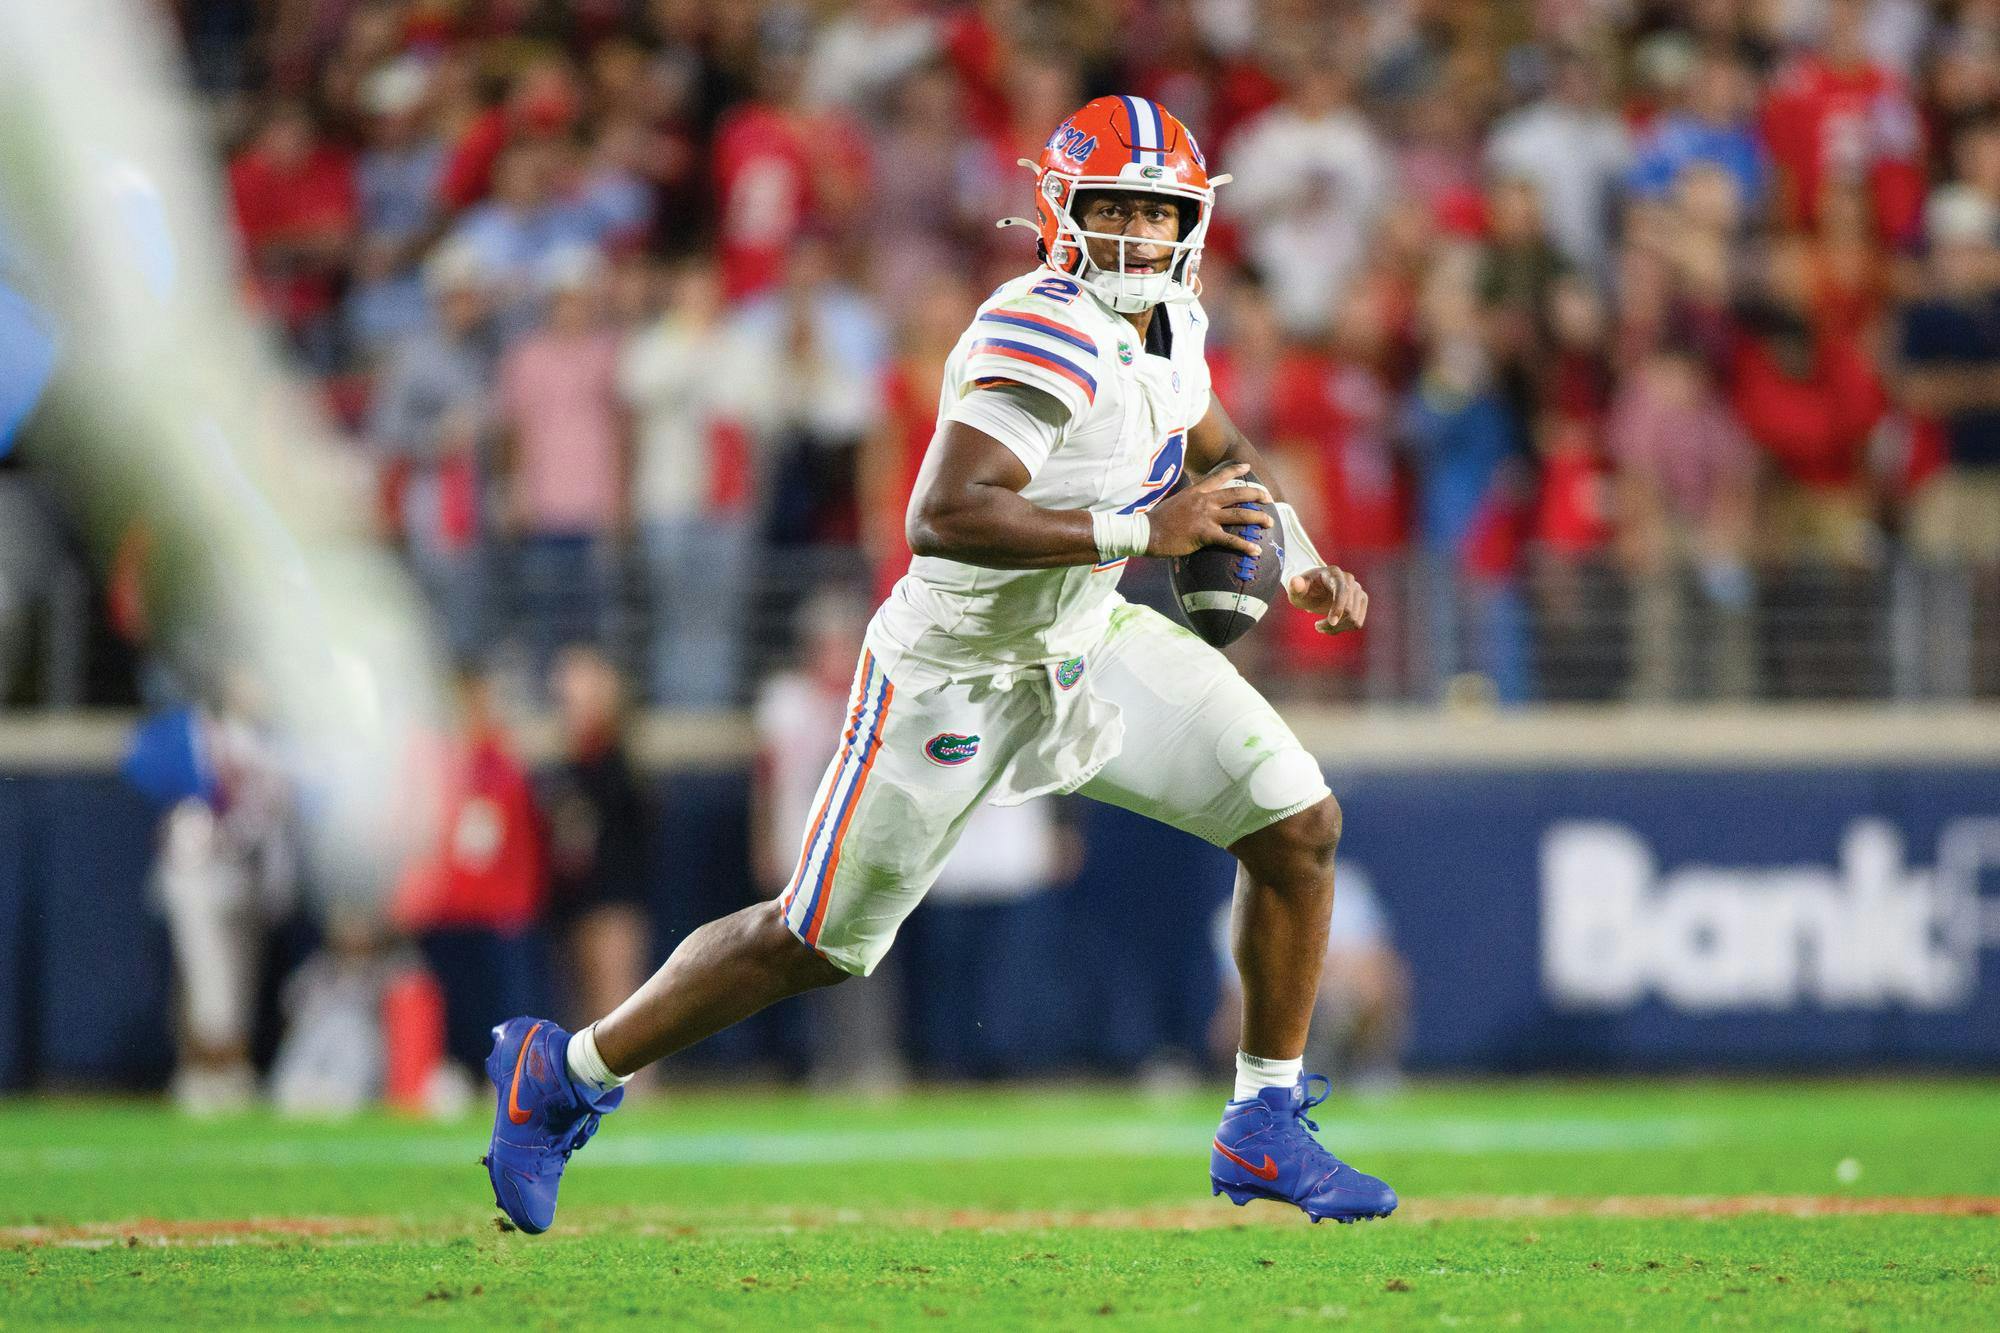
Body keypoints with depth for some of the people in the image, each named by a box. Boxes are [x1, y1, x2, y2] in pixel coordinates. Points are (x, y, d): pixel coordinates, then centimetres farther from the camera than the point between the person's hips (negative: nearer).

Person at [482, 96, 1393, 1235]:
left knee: (1302, 825, -1)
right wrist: (1143, 529, -37)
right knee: (818, 945, 2)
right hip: (961, 682, -8)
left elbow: (1214, 446, 21)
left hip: (1088, 645, 8)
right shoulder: (1046, 338, -29)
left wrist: (1299, 562, 6)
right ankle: (560, 1077, 22)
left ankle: (1267, 1132, 12)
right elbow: (944, 518, -40)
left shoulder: (1168, 320, -1)